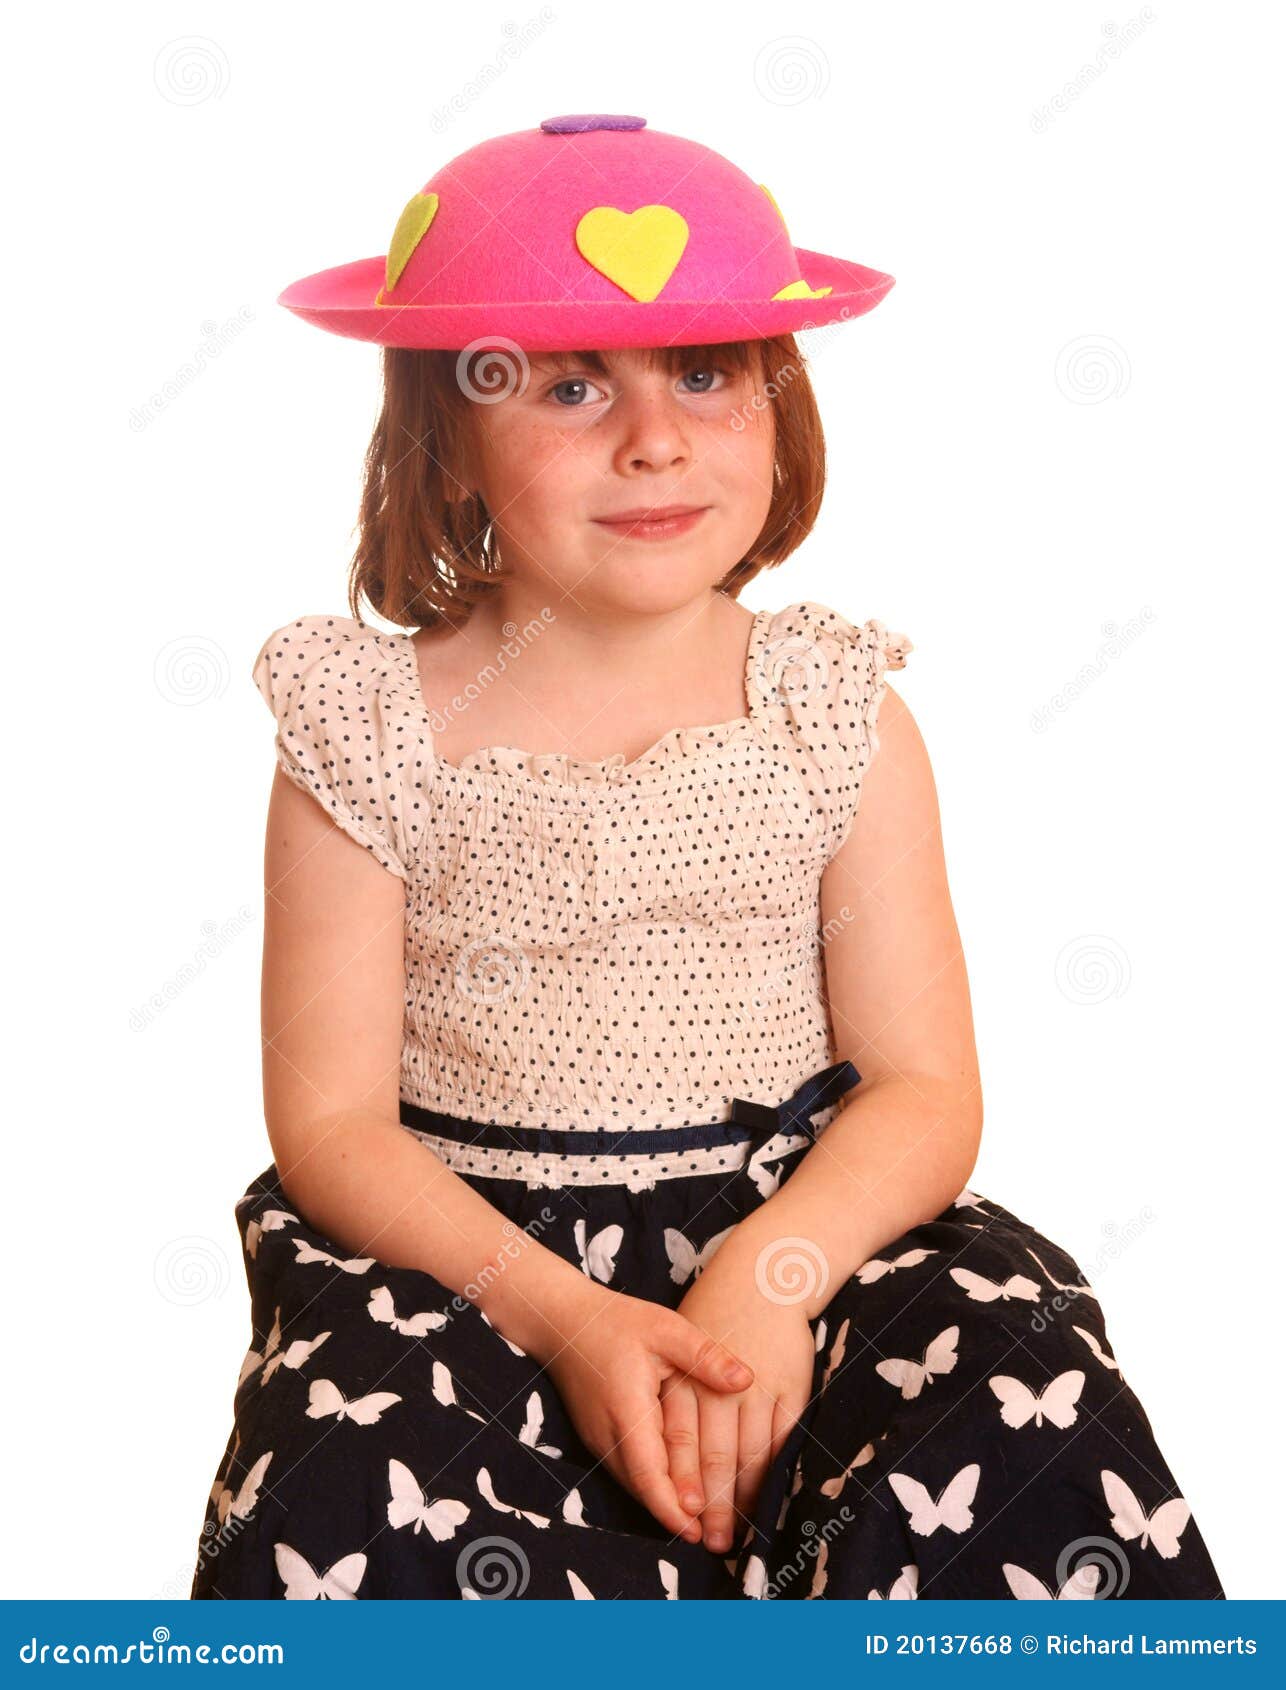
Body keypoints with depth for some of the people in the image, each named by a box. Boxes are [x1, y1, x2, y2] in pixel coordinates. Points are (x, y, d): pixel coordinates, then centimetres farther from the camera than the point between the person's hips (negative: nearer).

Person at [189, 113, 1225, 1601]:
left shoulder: (841, 715, 1)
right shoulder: (370, 733, -3)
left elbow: (922, 1090, -2)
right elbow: (331, 1119, -6)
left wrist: (771, 1271, -22)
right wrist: (566, 1318, -20)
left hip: (795, 1217, 1)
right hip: (461, 1250, 0)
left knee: (1040, 1446, -26)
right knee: (350, 1521, -30)